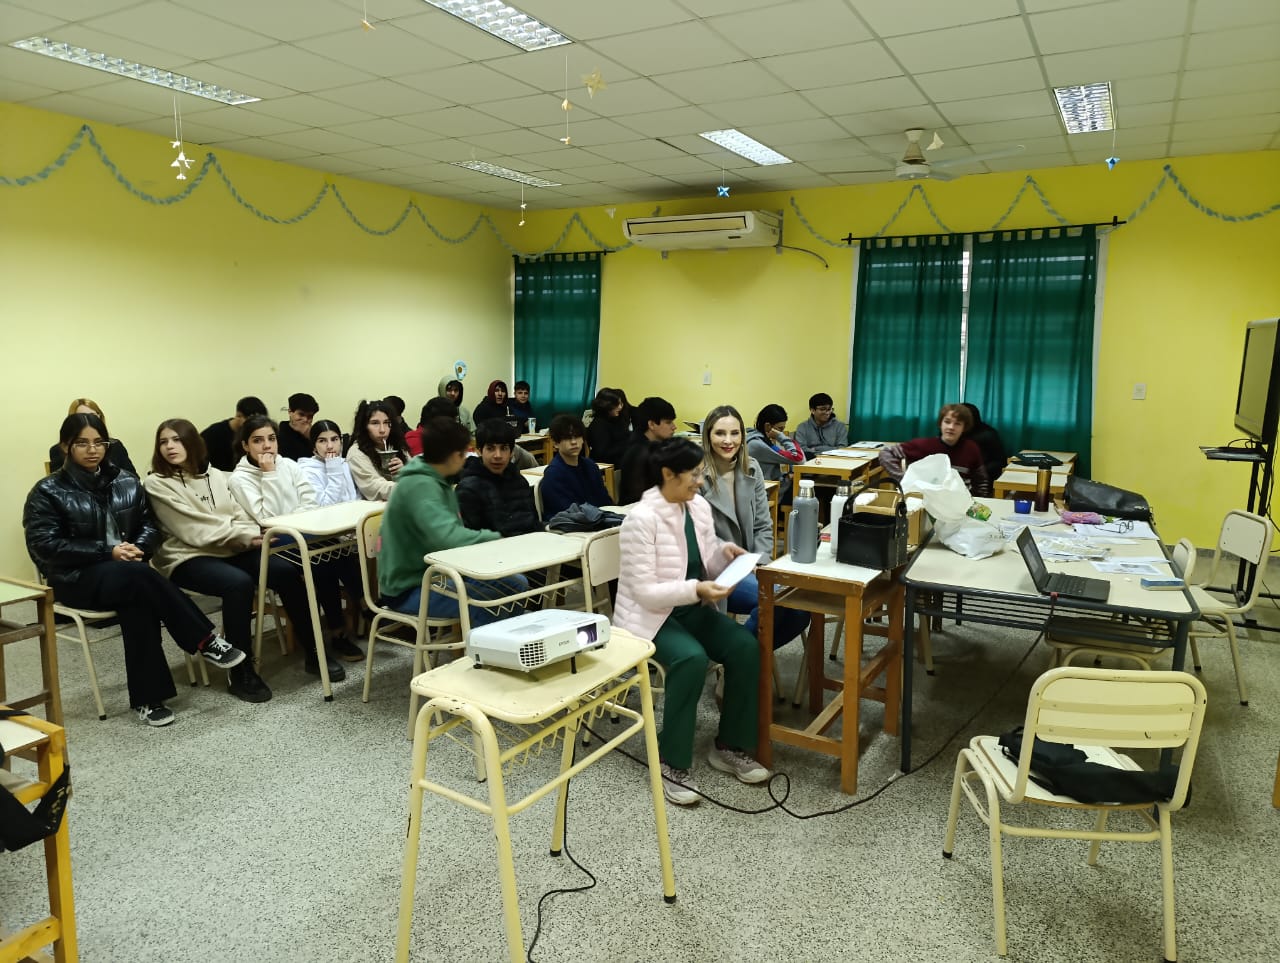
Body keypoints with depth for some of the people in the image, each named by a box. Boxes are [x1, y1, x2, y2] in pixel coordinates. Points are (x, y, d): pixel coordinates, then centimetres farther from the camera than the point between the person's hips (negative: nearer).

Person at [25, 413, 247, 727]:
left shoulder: (126, 481, 11)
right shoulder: (48, 492, -1)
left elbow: (150, 525, 11)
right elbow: (43, 545, -11)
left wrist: (138, 547, -13)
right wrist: (107, 552, -18)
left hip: (127, 573, 3)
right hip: (76, 579, -3)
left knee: (139, 601, -33)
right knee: (142, 577, -34)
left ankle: (148, 698, -27)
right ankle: (206, 641, -26)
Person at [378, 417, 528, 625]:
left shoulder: (436, 481, 8)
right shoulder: (420, 486, -22)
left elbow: (453, 530, 11)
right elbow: (447, 537, -34)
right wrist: (495, 538, -21)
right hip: (409, 589, -9)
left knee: (517, 584, 1)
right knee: (489, 602, -30)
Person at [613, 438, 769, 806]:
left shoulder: (699, 506, 2)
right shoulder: (641, 519, -20)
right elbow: (645, 592, -23)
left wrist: (725, 551, -9)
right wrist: (696, 590, -33)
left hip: (693, 609, 7)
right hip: (651, 616, -7)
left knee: (746, 647, -16)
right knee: (692, 659, -33)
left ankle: (730, 747, 2)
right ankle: (673, 764, -15)